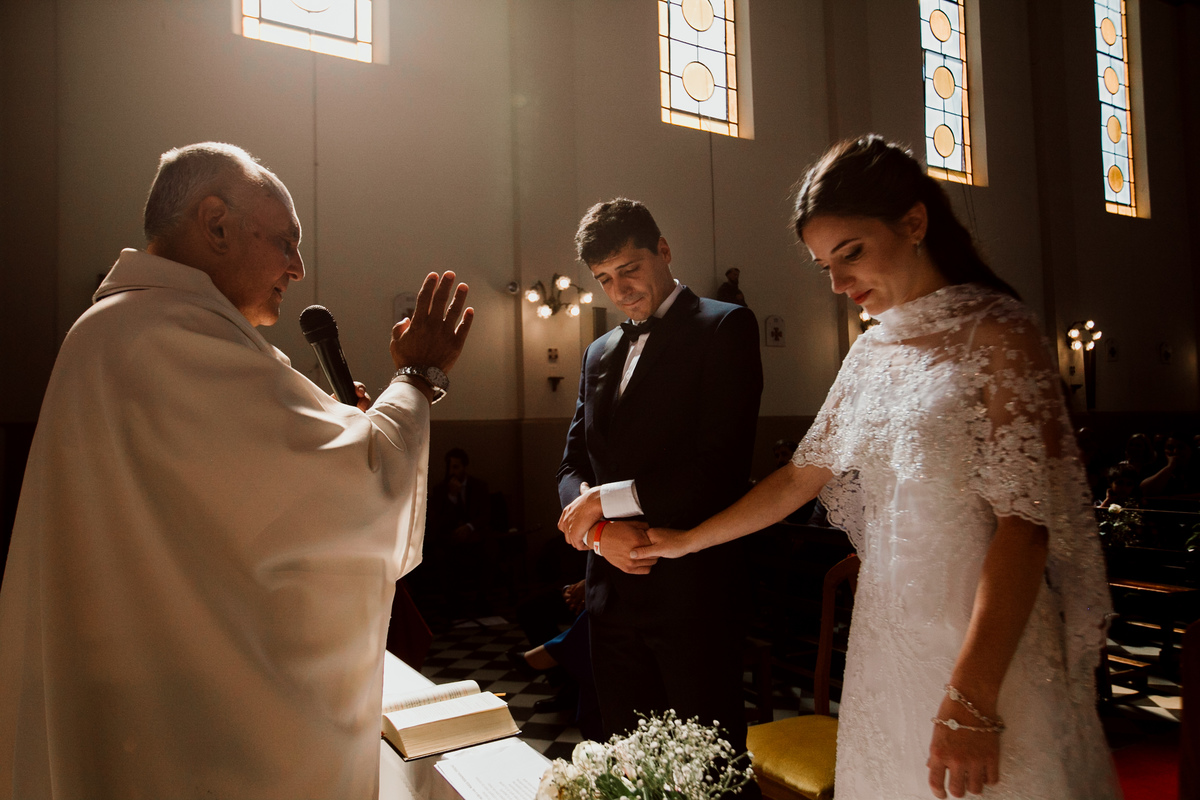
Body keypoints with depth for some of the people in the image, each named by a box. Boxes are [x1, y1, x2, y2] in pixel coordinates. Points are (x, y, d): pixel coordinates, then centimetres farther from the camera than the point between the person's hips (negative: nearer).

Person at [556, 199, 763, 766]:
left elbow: (723, 465, -16)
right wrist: (601, 532, -8)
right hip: (613, 589, 6)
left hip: (691, 589, -6)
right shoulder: (600, 353, 15)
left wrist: (609, 499, -12)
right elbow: (572, 466, 13)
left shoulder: (724, 327, -5)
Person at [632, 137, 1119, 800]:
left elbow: (1026, 519, -17)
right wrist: (687, 540, 15)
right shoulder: (869, 355, 9)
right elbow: (801, 477, 13)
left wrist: (971, 698, -22)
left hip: (992, 642, -5)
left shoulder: (994, 333, -10)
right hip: (884, 640, 6)